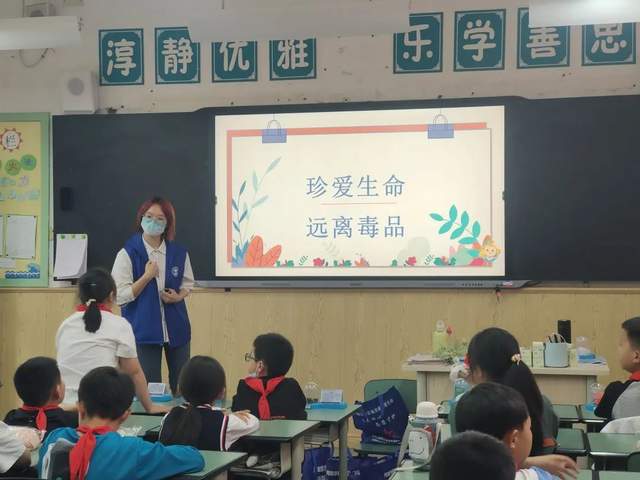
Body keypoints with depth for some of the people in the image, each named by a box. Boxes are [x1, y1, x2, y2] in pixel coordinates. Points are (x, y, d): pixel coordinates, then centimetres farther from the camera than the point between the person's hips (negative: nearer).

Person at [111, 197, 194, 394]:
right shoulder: (127, 254, -7)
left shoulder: (179, 253, 1)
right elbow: (120, 296, -10)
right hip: (143, 329, -3)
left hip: (176, 328, 3)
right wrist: (147, 276, -19)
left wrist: (178, 296, -5)